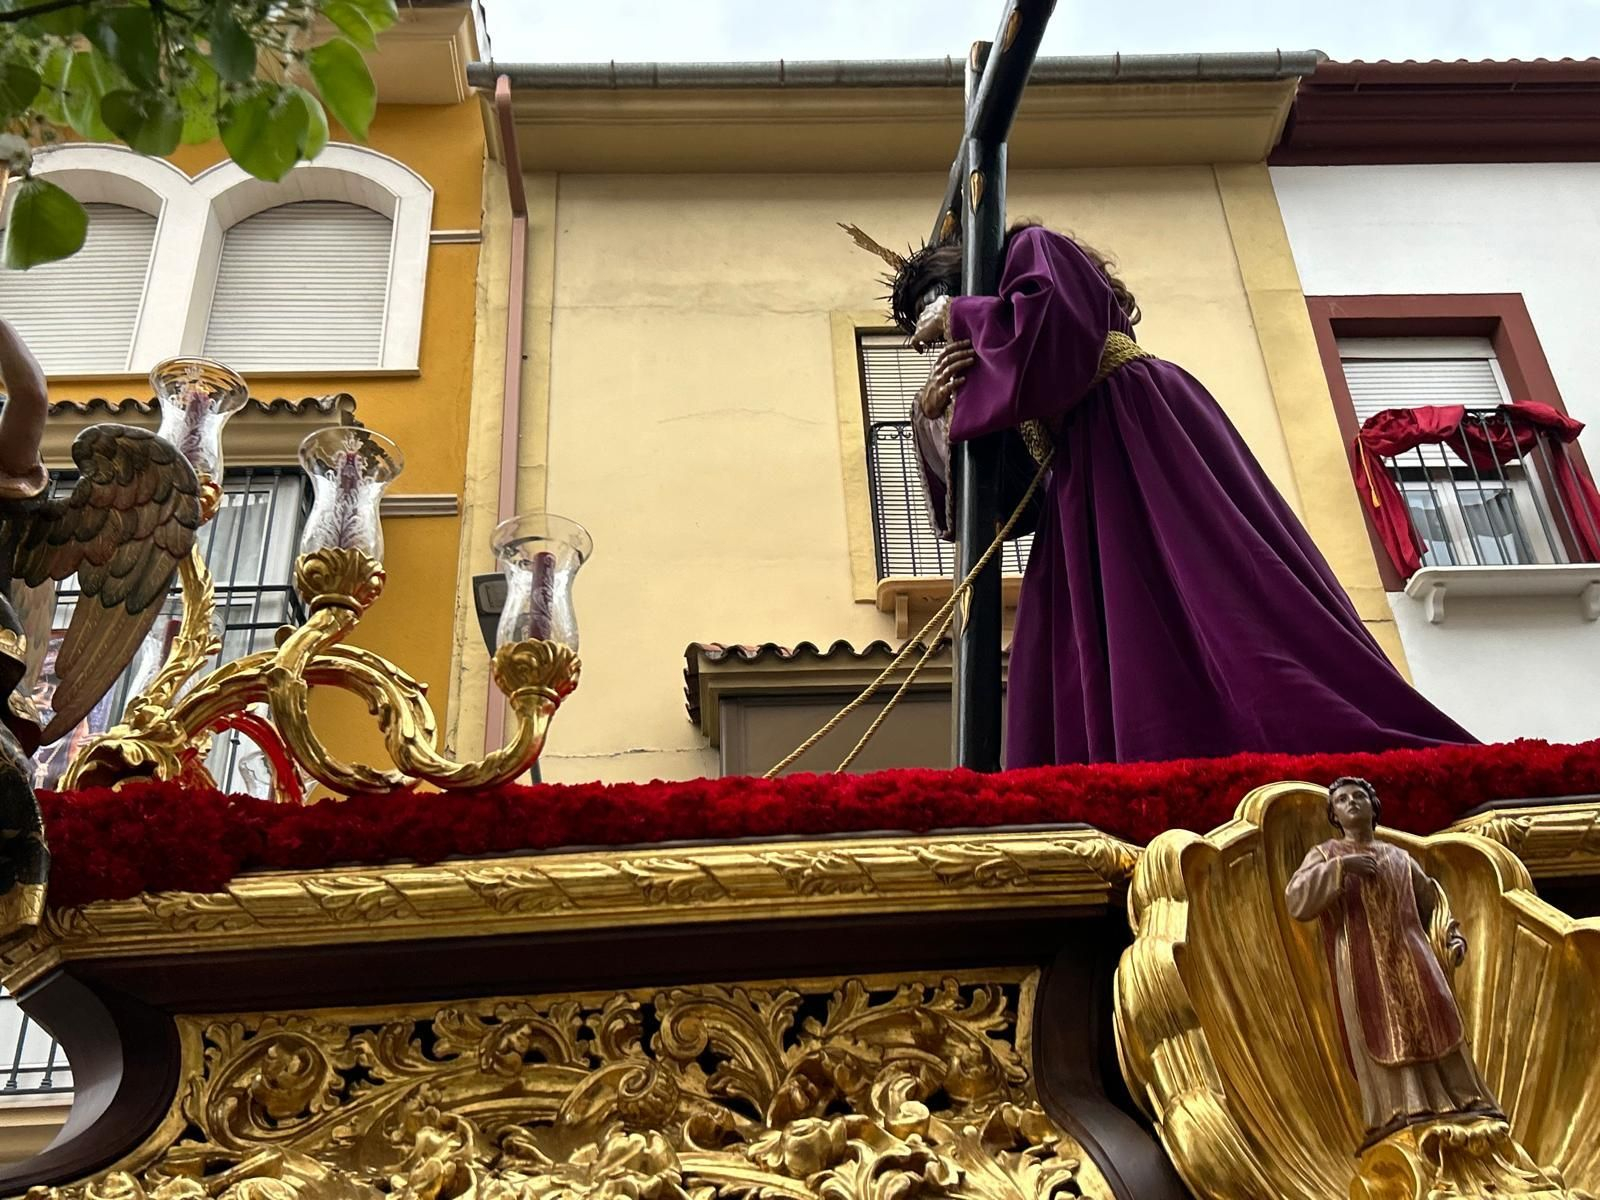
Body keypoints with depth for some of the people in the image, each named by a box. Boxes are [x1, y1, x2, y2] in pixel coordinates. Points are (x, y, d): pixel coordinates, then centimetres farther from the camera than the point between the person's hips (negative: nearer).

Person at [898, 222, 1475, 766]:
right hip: (1085, 487, 9)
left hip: (1141, 435, -9)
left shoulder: (1033, 252, 10)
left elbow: (1056, 316, -14)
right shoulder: (986, 371, 30)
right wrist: (935, 413, 5)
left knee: (1214, 610, -21)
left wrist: (958, 318, -2)